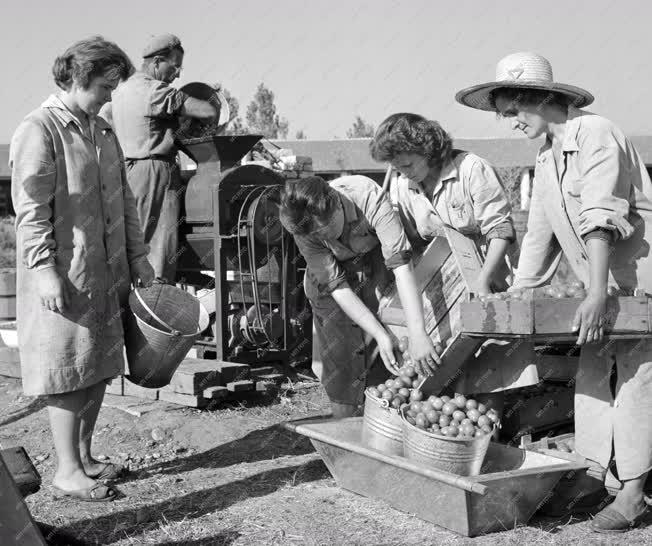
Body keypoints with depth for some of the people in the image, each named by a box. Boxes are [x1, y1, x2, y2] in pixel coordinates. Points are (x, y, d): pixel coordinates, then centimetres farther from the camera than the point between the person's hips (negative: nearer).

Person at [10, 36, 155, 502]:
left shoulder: (103, 131, 14)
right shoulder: (38, 131, -11)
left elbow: (123, 198, 18)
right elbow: (31, 209, -16)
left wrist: (137, 254, 14)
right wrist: (45, 269, -20)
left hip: (108, 273, 8)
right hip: (65, 278, -8)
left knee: (98, 369, 13)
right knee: (69, 373, -1)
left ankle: (84, 457, 26)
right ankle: (68, 472, 9)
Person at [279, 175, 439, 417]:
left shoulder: (369, 198, -36)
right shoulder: (303, 229, -29)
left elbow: (402, 266, -41)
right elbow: (337, 287, -27)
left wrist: (417, 334, -49)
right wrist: (380, 335, -35)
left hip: (376, 260, 0)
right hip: (329, 276, 0)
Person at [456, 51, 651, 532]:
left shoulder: (594, 134, -15)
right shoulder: (546, 162, 12)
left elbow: (600, 218, -26)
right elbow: (539, 239, 17)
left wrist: (598, 294, -34)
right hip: (604, 287, 8)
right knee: (592, 376, 7)